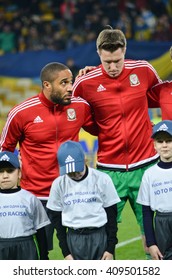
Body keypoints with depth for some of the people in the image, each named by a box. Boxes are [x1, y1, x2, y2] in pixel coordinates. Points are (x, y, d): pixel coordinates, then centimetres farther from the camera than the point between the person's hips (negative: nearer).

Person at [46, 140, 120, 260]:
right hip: (74, 240, 2)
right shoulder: (58, 184, 1)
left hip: (100, 238, -2)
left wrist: (110, 248, -3)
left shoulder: (102, 179, -5)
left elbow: (112, 215, 0)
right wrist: (66, 252, 3)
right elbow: (57, 219, 7)